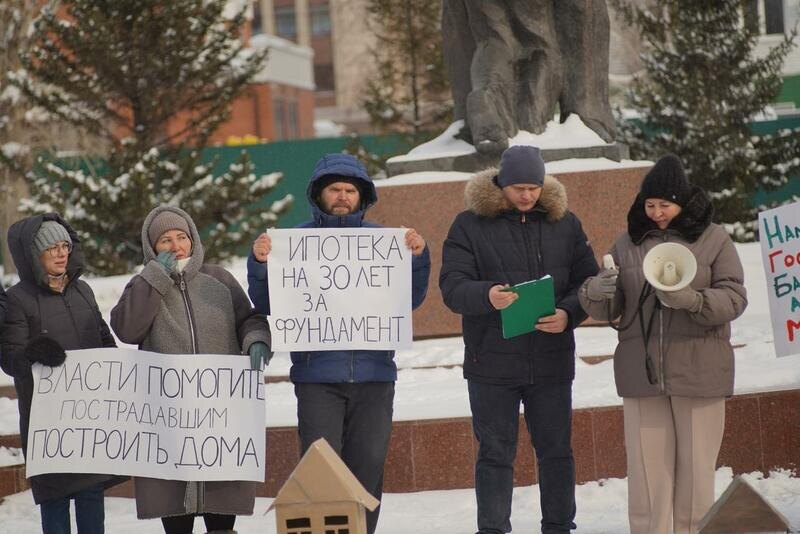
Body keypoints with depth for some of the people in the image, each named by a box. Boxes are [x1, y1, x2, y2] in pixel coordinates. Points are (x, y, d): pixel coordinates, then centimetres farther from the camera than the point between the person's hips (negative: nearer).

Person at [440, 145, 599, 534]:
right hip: (492, 364, -2)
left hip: (552, 361, 3)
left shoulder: (564, 223, 6)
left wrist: (568, 314, -13)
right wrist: (486, 297, -31)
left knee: (556, 451, 11)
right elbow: (451, 286, -10)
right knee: (495, 454, 3)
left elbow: (589, 281, 7)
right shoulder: (470, 224, -3)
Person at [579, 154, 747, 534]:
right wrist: (594, 293, -16)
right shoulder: (629, 243, 8)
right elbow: (608, 310, 7)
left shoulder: (713, 239, 1)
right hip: (642, 371, 2)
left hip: (698, 370, -2)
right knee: (647, 466, 2)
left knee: (696, 466, 3)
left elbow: (734, 298, -7)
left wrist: (692, 300, -26)